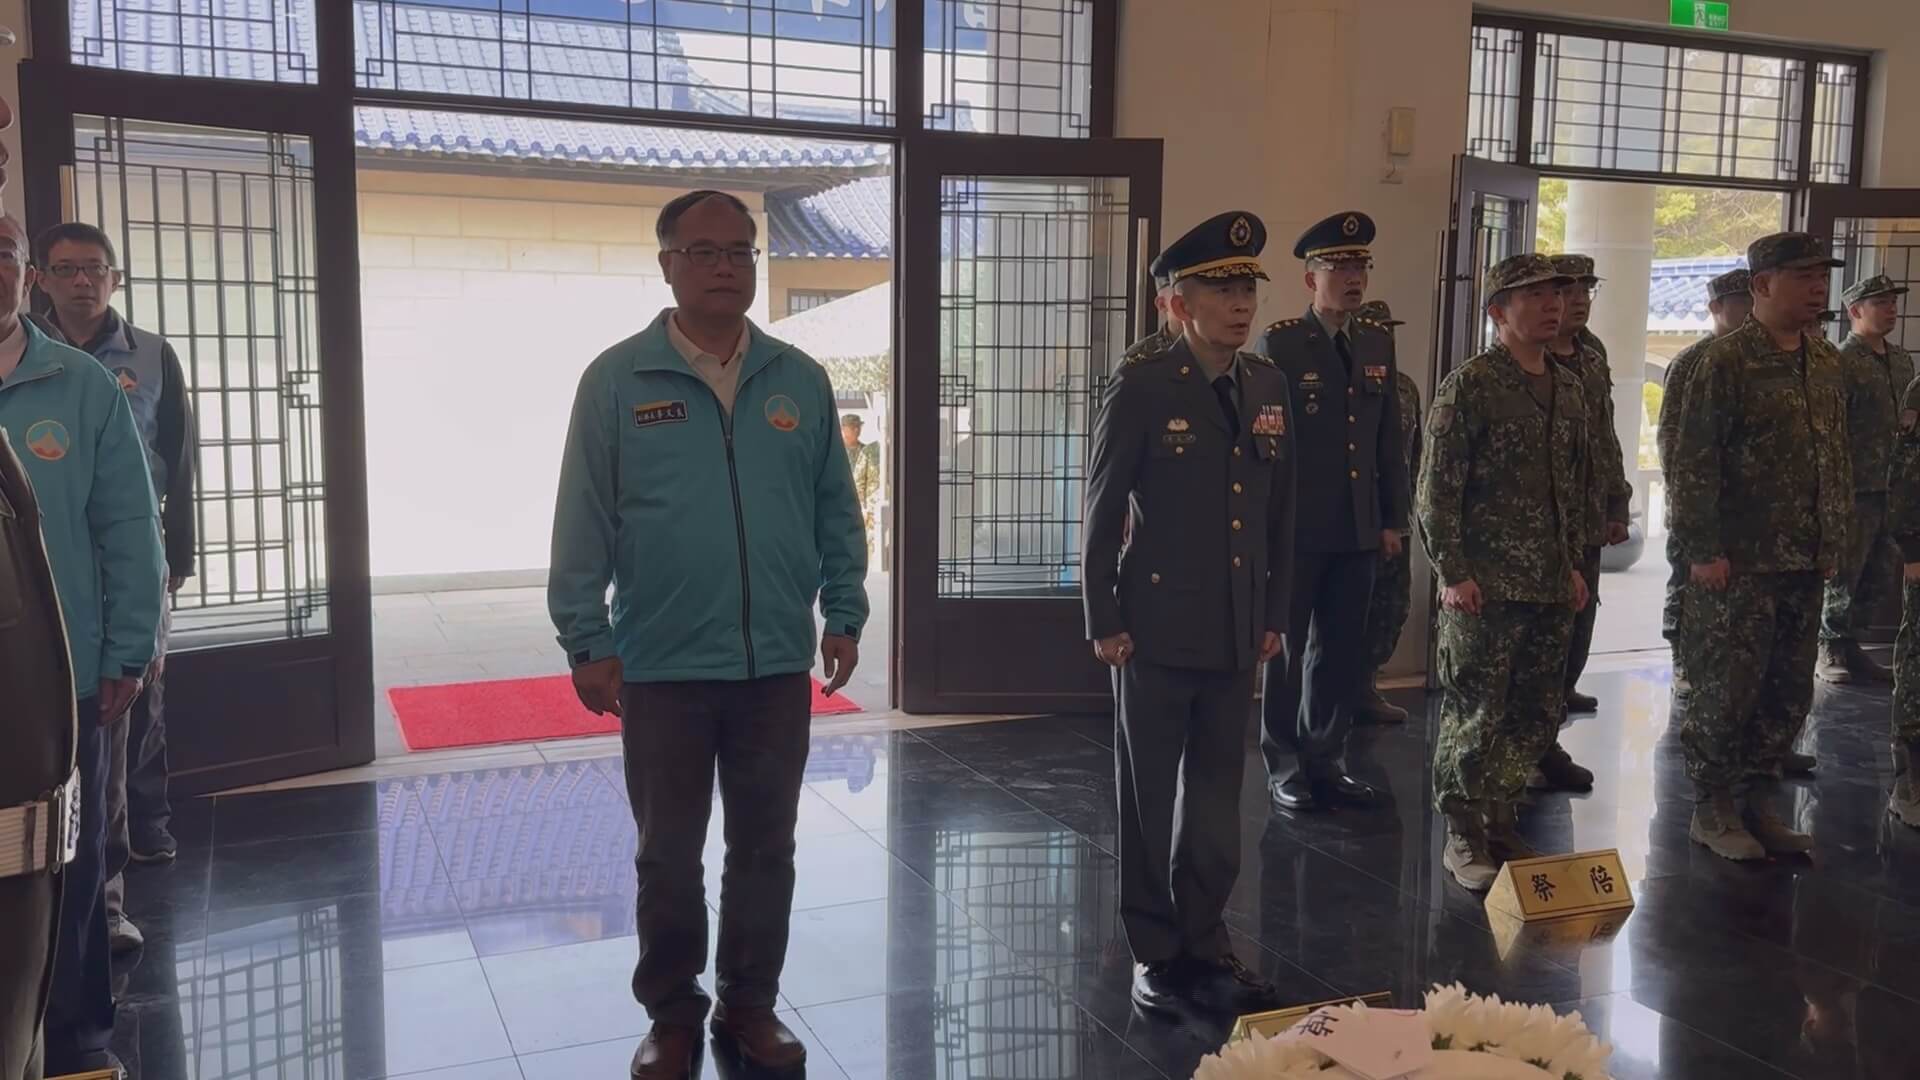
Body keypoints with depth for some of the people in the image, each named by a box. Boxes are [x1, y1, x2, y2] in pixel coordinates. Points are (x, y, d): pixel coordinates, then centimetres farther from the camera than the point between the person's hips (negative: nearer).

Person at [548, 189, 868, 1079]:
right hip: (662, 667, -2)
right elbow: (583, 524, -3)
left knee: (764, 849, 13)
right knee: (669, 856, 11)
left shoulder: (800, 381, 5)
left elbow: (836, 512, 9)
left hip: (778, 665, 2)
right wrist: (586, 643, -6)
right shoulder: (616, 380, -2)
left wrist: (844, 615, 4)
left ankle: (750, 1005, 31)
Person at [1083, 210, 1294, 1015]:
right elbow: (1102, 513, -8)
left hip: (1236, 633, 5)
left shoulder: (1269, 388, 6)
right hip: (1157, 630, -5)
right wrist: (1104, 621, -9)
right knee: (1150, 797, 9)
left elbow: (1280, 512, 11)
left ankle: (1203, 945, 29)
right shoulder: (1140, 389, -10)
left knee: (1216, 798, 14)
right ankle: (1154, 952, 23)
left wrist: (1274, 614, 10)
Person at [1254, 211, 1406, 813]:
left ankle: (1325, 763, 25)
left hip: (1359, 531, 5)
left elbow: (1390, 439, 12)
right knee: (1288, 648, 7)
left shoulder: (1379, 343, 9)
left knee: (1343, 652, 11)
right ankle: (1284, 768, 19)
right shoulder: (1279, 344, -7)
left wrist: (1393, 520, 9)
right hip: (1296, 530, -5)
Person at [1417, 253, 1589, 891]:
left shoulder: (1569, 390, 13)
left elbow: (1576, 486, 21)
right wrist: (1452, 572, -14)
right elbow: (1437, 488, -10)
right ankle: (1464, 836, 13)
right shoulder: (1468, 386, -8)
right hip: (1485, 585, -7)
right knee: (1475, 714, 0)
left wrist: (1574, 565, 17)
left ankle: (1500, 821, 26)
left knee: (1538, 713, 11)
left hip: (1551, 586, 7)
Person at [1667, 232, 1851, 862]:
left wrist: (1835, 542, 14)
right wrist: (1701, 549, -17)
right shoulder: (1726, 361, -10)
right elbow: (1692, 464, -14)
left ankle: (1755, 802, 26)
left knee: (1789, 692, 13)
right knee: (1723, 690, 0)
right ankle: (1712, 810, 14)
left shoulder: (1827, 362, 12)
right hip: (1737, 561, -7)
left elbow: (1838, 457, 19)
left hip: (1805, 563, 7)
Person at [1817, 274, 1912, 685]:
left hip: (1892, 488, 7)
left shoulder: (1901, 360, 13)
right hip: (1856, 491, -7)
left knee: (1877, 578, 13)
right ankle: (1828, 650, 15)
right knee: (1843, 577, 2)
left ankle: (1848, 646, 24)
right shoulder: (1843, 362, -11)